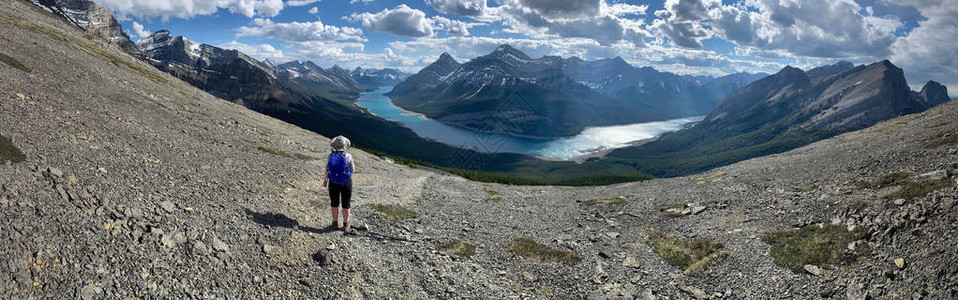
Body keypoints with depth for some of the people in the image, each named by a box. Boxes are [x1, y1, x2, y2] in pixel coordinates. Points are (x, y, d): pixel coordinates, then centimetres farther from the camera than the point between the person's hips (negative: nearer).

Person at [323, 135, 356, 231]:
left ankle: (335, 223, 26)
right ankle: (345, 225, 17)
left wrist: (325, 180, 12)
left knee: (334, 203, 16)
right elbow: (353, 170, -7)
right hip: (346, 183, -2)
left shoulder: (331, 156, -10)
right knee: (345, 204, 10)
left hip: (333, 183, 2)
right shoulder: (348, 156, -16)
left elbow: (327, 170, -4)